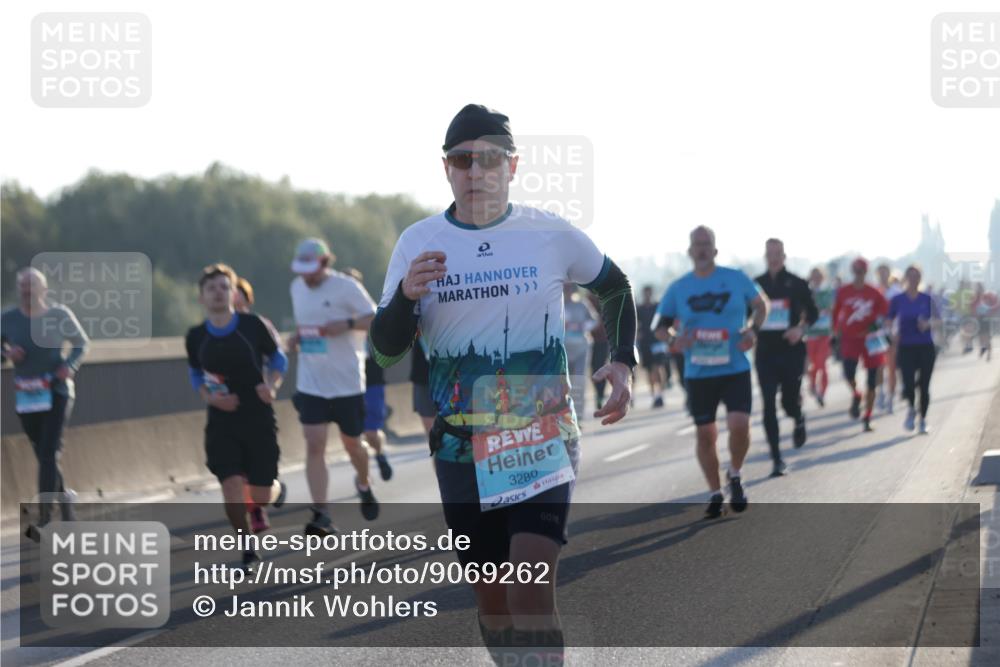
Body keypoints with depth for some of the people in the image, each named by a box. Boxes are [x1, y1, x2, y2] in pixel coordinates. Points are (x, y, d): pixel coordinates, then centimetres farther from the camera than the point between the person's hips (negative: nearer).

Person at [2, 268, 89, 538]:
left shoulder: (59, 315, -5)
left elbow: (81, 343, 8)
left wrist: (70, 366, -10)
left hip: (57, 392, -3)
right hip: (26, 396, 3)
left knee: (49, 454, -15)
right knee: (44, 456, 14)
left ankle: (43, 520, -18)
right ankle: (64, 496, 43)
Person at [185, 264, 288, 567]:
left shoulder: (253, 326, -6)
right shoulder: (196, 337, -1)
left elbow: (278, 359, 8)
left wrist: (272, 386, -12)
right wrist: (210, 397, -4)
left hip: (259, 419, -1)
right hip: (222, 422, 1)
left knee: (261, 497, 2)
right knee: (232, 490, -14)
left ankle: (277, 488, 41)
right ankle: (248, 550, 6)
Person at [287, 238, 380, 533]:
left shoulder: (346, 287, -10)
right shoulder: (297, 287, 7)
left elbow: (376, 320, -9)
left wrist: (346, 325, -25)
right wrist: (297, 336, 2)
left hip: (346, 381, -3)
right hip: (310, 383, 3)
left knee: (352, 444, 11)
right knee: (314, 446, -10)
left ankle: (363, 484, 44)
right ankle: (321, 514, -12)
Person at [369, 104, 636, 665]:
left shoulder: (553, 235, -3)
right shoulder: (417, 243, 1)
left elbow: (616, 287, 16)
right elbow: (386, 350, 1)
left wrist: (624, 362, 0)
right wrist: (407, 295, -19)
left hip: (543, 442, -2)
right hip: (461, 448, 3)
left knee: (531, 592, -18)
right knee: (491, 600, 9)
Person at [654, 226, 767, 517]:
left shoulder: (736, 279, 0)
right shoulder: (678, 288, 3)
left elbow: (760, 305, 14)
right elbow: (659, 325, 10)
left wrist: (752, 329, -5)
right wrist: (674, 339, -12)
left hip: (735, 370, -2)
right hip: (698, 374, 2)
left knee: (739, 425, -17)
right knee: (706, 435, 6)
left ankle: (735, 477, 11)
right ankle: (715, 493, 22)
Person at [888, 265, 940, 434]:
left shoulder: (927, 299, 3)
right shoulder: (897, 300, 1)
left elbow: (937, 318, 5)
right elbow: (889, 321, 4)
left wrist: (928, 323, -15)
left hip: (926, 346, 1)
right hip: (906, 347, -1)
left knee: (924, 385, 2)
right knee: (908, 384, -13)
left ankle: (923, 419, 18)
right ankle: (912, 409, 17)